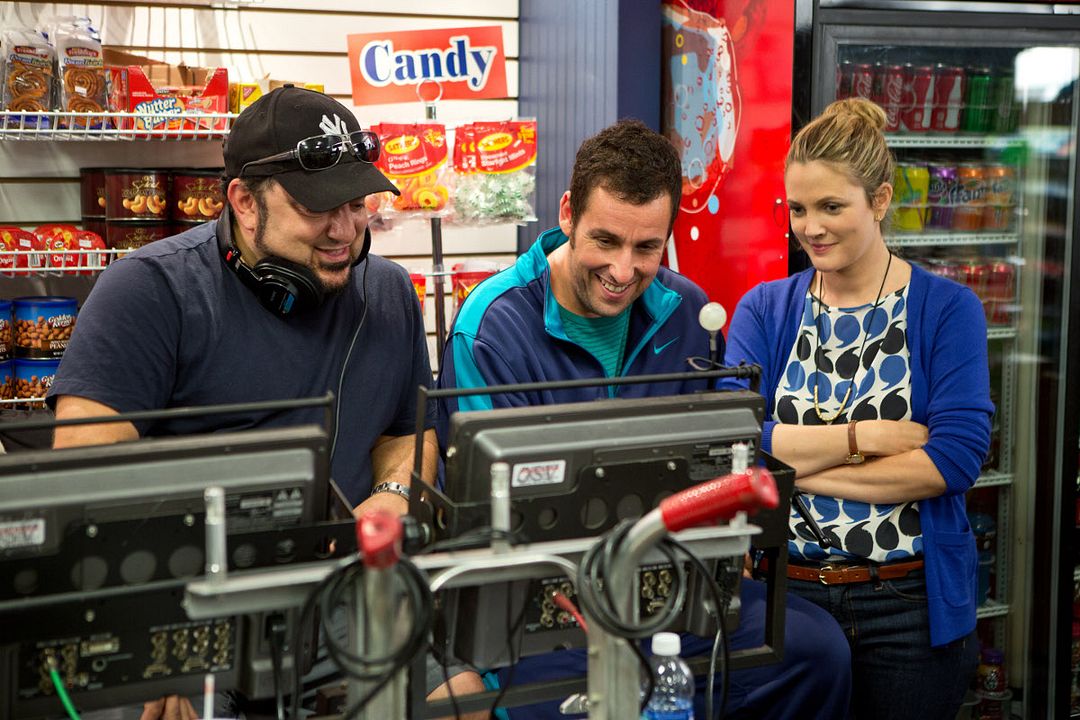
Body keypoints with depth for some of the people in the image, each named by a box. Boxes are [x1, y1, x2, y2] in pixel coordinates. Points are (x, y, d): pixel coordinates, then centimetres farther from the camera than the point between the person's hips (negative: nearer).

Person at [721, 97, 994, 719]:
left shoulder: (947, 310, -4)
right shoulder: (763, 311, 4)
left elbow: (957, 457, -16)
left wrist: (799, 469, -15)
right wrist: (866, 435, -16)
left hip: (911, 606, -2)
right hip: (784, 593, 2)